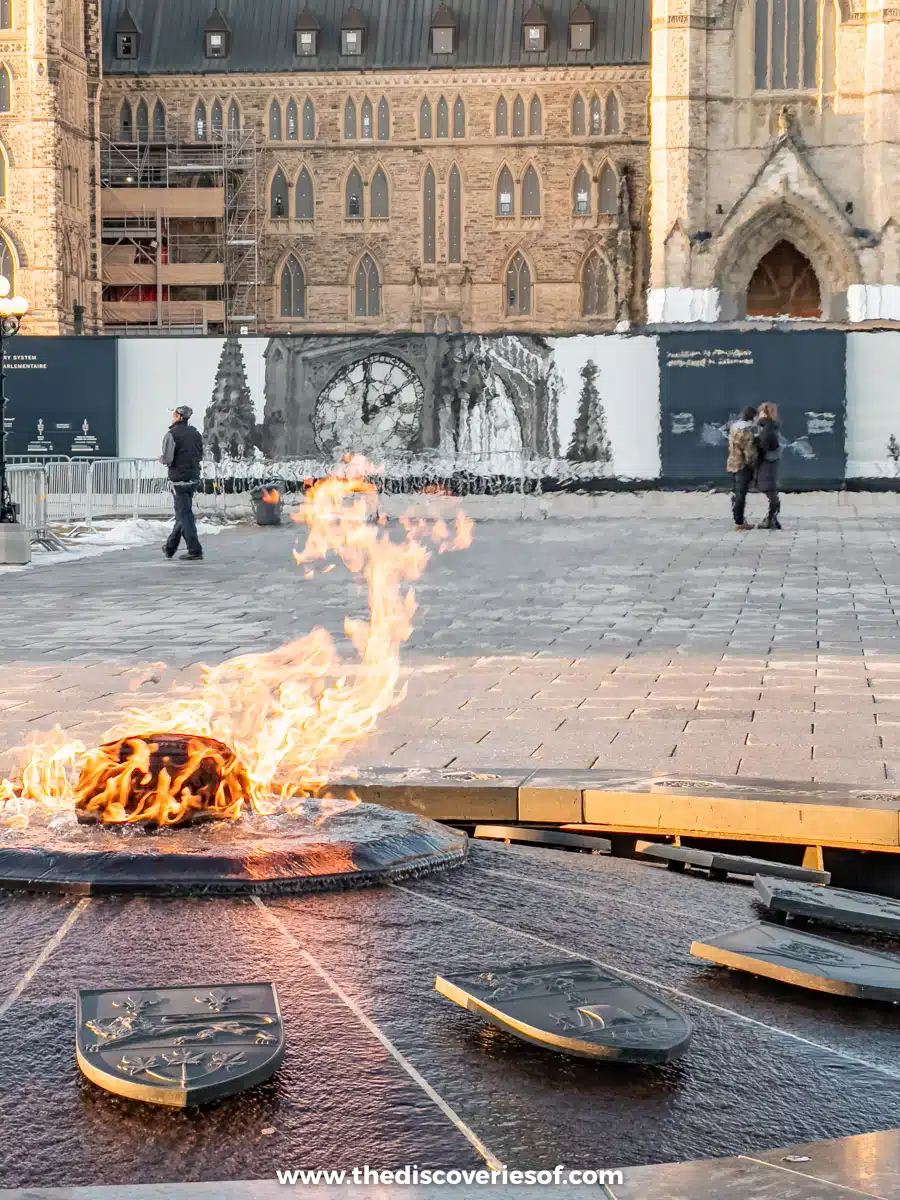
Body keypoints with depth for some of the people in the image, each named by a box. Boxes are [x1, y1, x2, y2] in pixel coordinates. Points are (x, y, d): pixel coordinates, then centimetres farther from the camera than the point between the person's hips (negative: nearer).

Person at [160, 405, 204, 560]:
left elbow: (167, 459, -18)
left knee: (184, 515, -4)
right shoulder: (195, 434, 8)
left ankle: (195, 550, -9)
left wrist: (161, 459, 3)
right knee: (183, 513, 16)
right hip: (194, 478, 7)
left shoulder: (172, 434, -13)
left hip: (179, 479, -7)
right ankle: (170, 548, 28)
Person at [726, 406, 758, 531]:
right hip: (743, 466, -9)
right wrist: (753, 466, -6)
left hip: (733, 464, 9)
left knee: (736, 493, 16)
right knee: (741, 494, -5)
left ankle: (738, 519, 25)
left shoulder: (734, 428, 8)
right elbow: (750, 452, -20)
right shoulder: (747, 432, -20)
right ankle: (739, 522, -3)